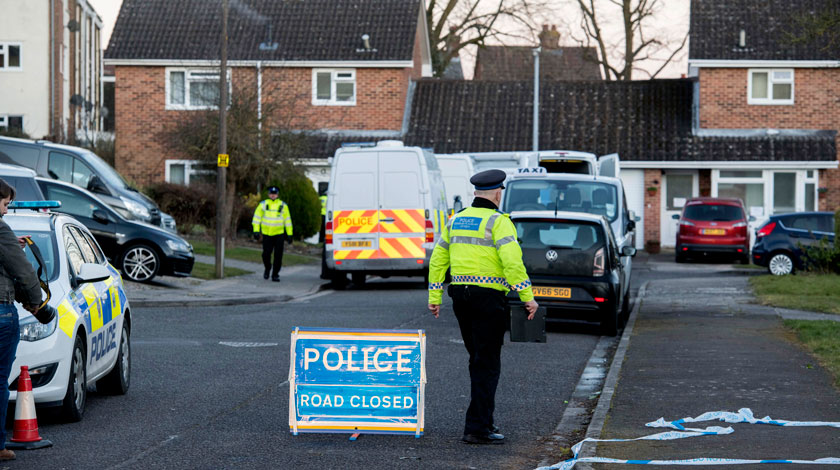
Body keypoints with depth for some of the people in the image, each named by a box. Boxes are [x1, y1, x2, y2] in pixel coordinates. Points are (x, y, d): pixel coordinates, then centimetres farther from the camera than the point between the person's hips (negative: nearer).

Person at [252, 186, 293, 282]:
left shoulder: (283, 205, 5)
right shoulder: (263, 204, 4)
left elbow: (287, 220, 9)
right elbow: (257, 217, 5)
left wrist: (289, 234, 7)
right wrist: (256, 230, -4)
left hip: (279, 234, 0)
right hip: (267, 234, 0)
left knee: (278, 256, -5)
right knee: (266, 254, 0)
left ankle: (275, 274, 5)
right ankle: (267, 268, 28)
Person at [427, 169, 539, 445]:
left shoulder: (455, 220, 13)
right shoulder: (498, 221, -9)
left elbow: (438, 260, 14)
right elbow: (512, 261, -18)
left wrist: (434, 297, 19)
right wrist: (527, 296, -15)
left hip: (460, 295, 7)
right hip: (488, 297, -7)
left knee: (479, 360, 18)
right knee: (487, 364, -4)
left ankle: (482, 420, 24)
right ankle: (477, 428, -7)